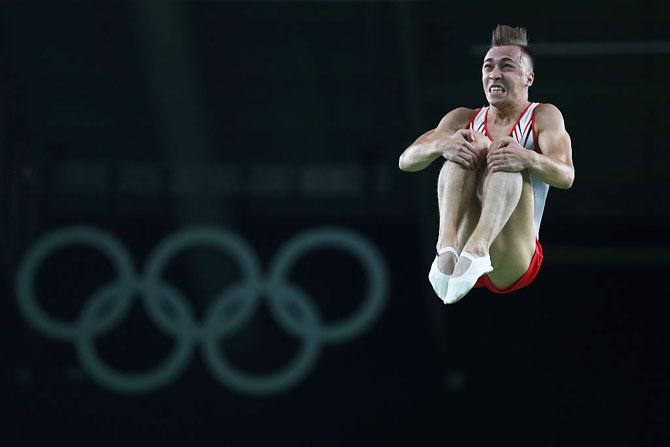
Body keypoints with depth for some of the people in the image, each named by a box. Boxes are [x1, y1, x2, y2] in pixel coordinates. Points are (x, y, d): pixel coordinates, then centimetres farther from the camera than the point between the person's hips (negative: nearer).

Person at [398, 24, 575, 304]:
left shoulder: (544, 117, 8)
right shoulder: (463, 119, 17)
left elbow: (566, 176, -11)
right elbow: (407, 161, 3)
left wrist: (528, 158, -34)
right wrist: (441, 145, -21)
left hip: (514, 265, -2)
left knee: (507, 160, -24)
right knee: (468, 145, -16)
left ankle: (478, 249, -53)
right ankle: (448, 246, -42)